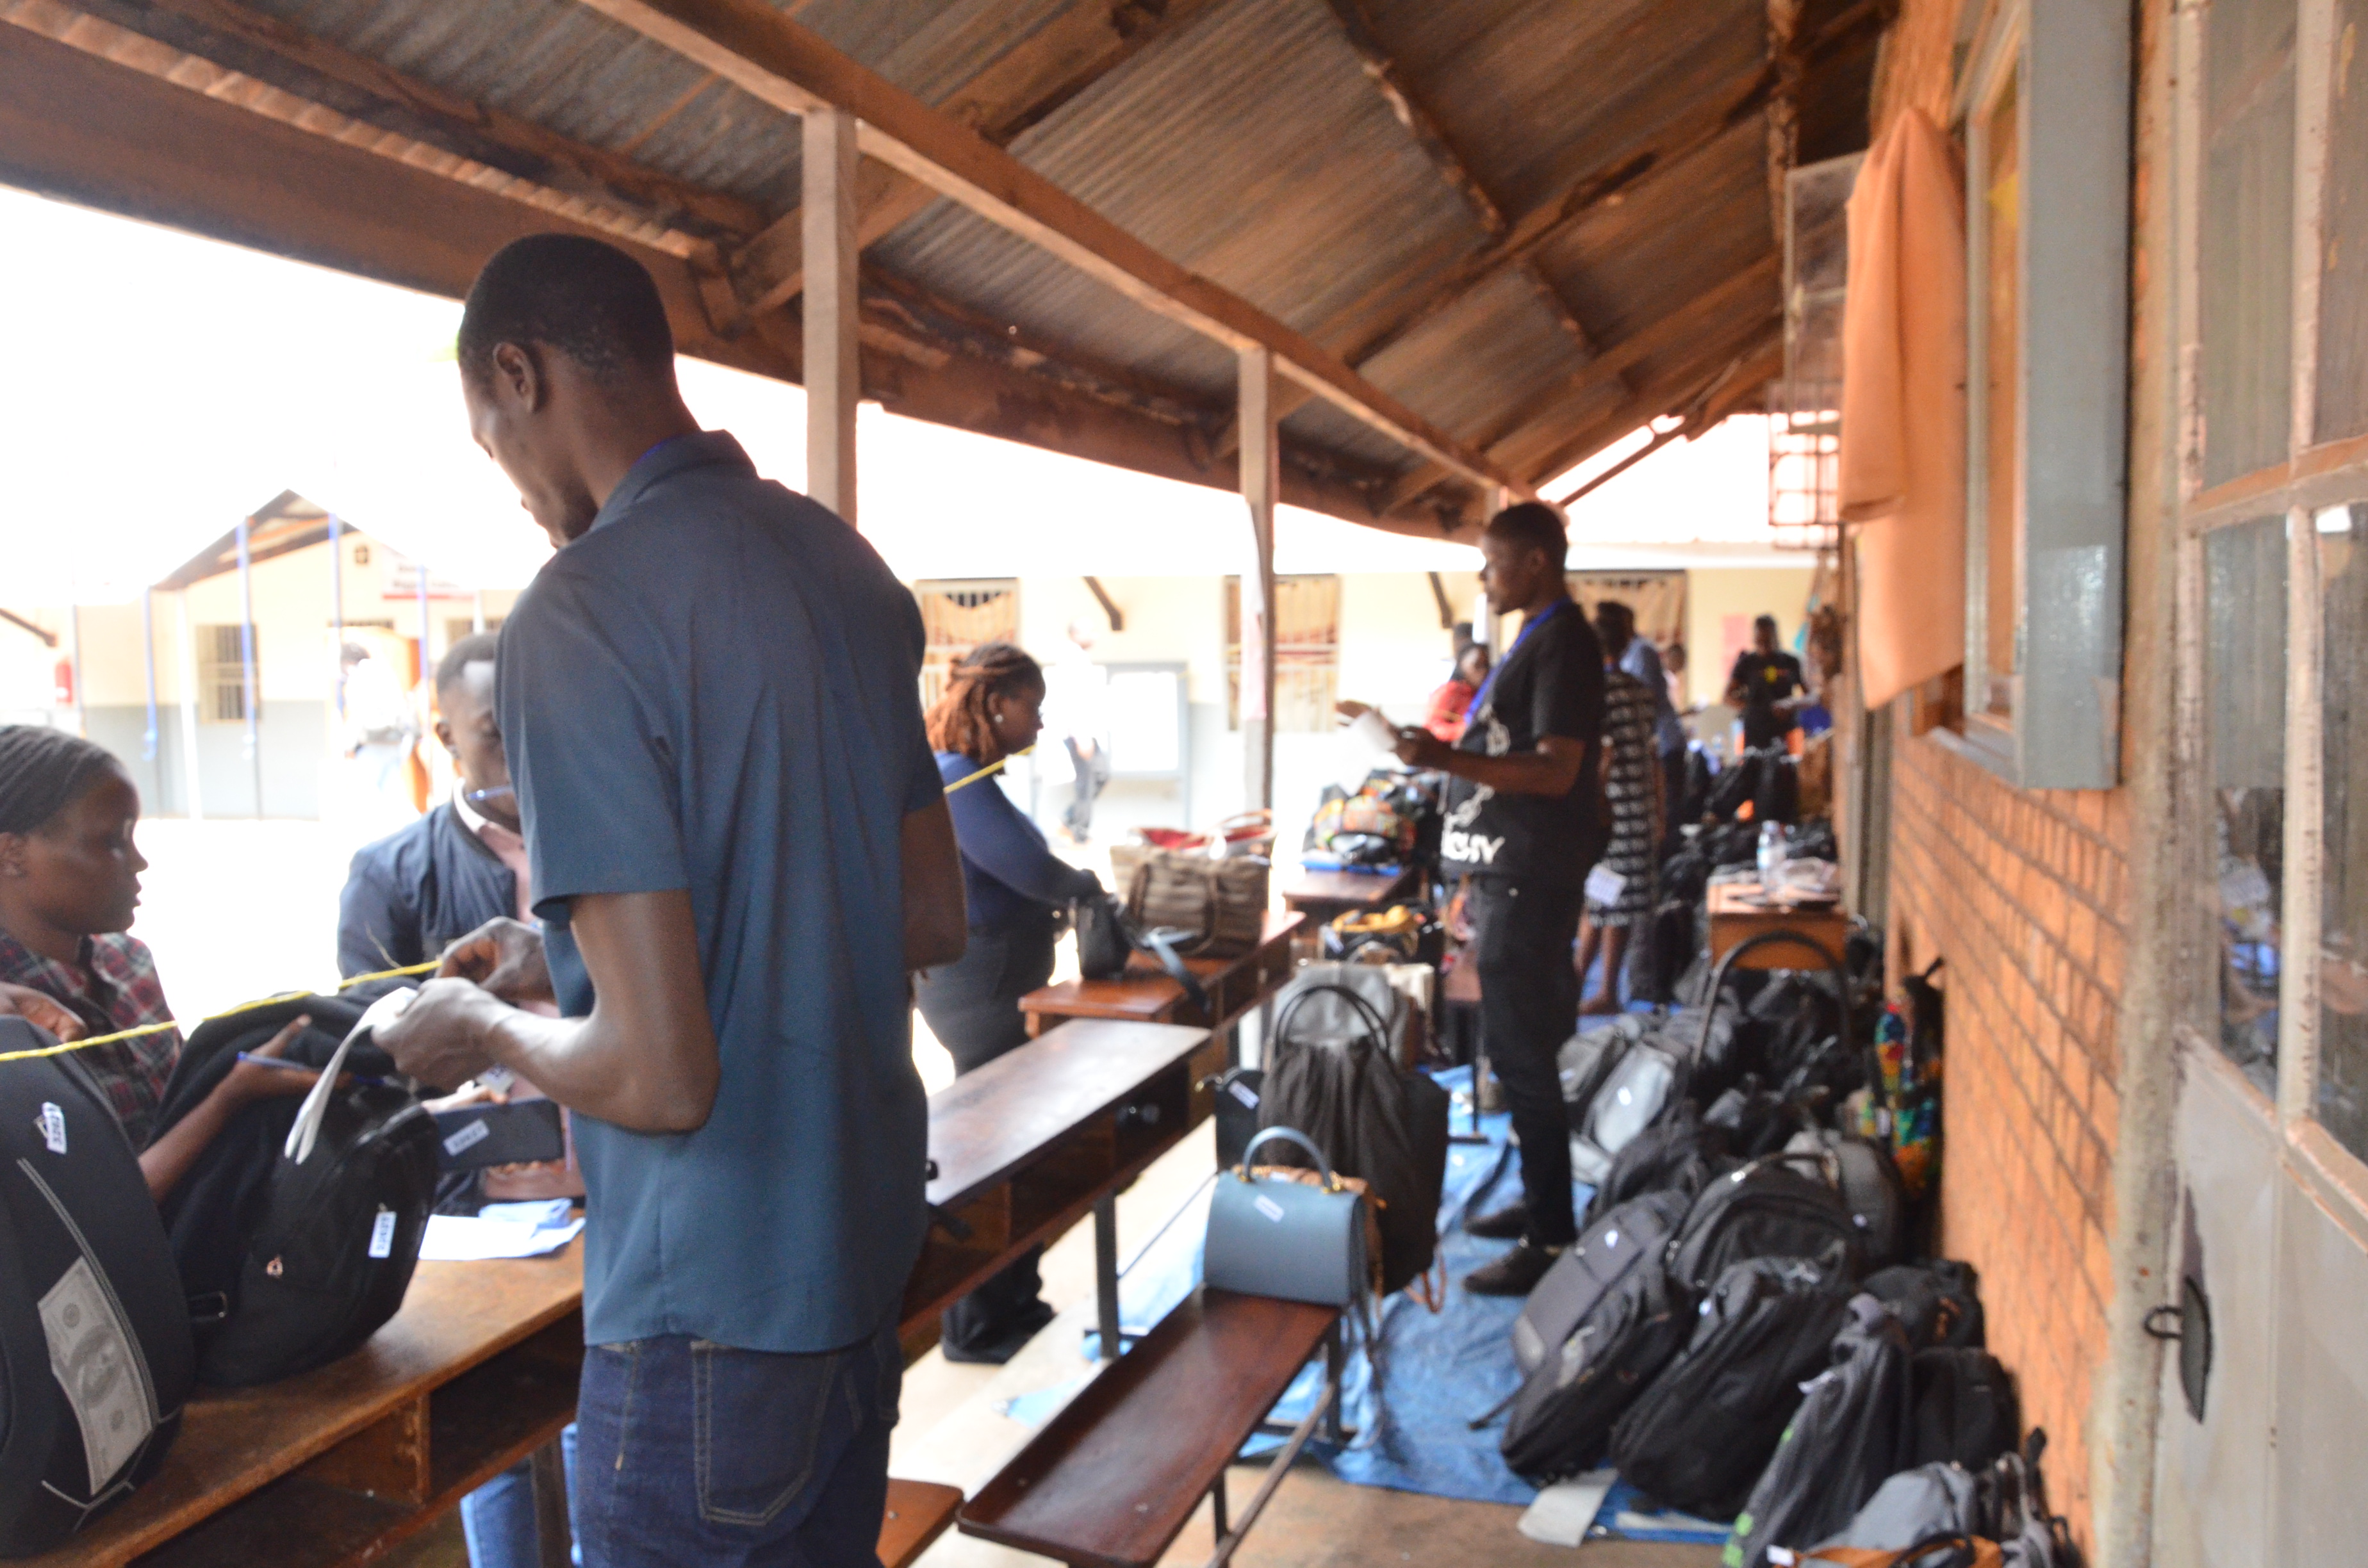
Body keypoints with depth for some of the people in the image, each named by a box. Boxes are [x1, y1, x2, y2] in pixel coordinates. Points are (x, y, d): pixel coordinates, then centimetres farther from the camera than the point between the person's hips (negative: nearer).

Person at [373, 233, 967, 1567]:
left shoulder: (578, 616, -21)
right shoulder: (850, 567, 2)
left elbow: (659, 1077, -24)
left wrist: (483, 1029, -2)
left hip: (713, 1308, -7)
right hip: (868, 1250, 7)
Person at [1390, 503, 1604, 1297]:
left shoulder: (1562, 644, -14)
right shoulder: (1538, 639, 17)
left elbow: (1556, 772, -22)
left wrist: (1447, 757, -29)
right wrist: (1479, 876, 21)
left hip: (1529, 882, -10)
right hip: (1510, 875, 10)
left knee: (1523, 1054, -6)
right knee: (1523, 1049, 16)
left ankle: (1550, 1241, 2)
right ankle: (1540, 1201, 28)